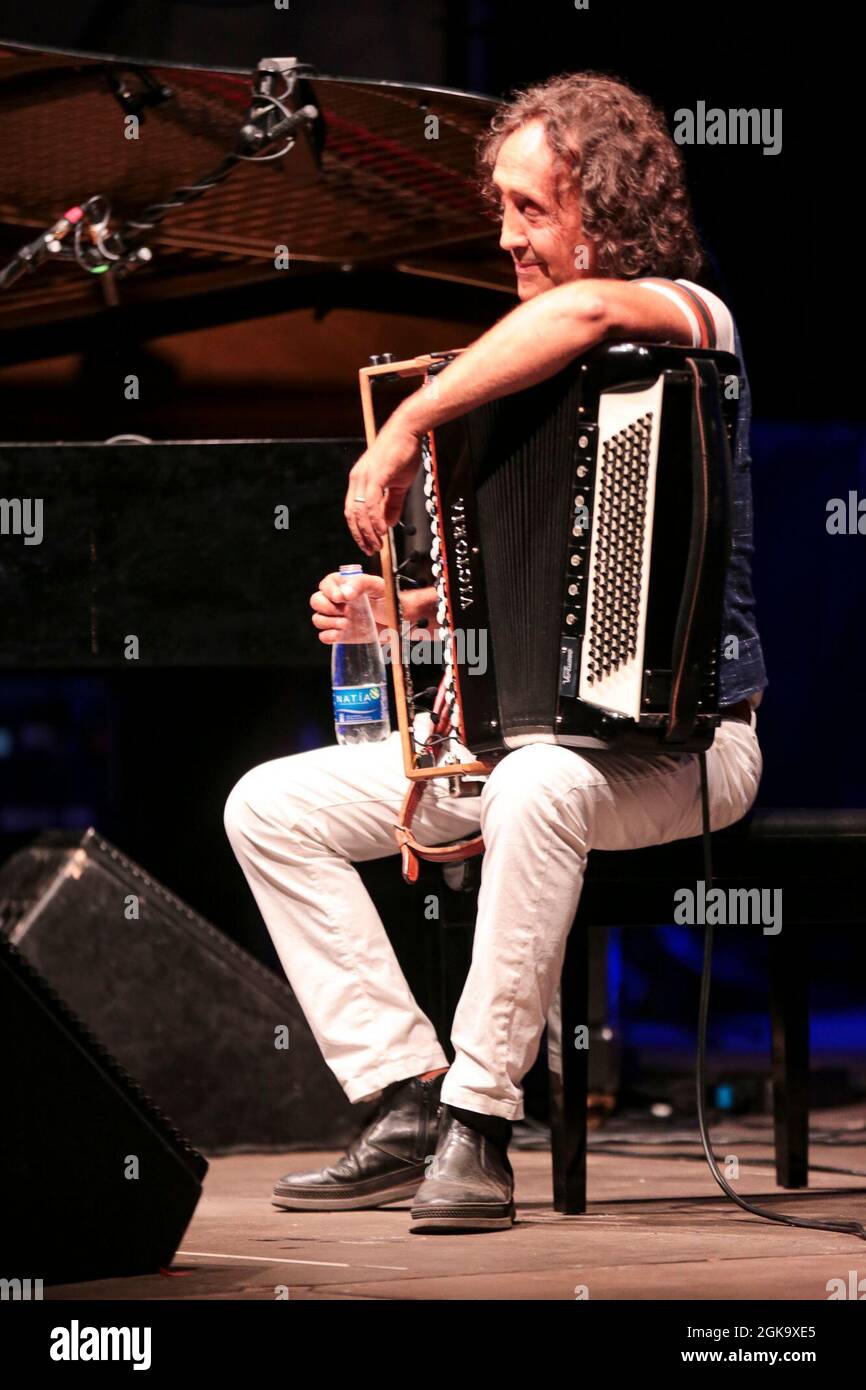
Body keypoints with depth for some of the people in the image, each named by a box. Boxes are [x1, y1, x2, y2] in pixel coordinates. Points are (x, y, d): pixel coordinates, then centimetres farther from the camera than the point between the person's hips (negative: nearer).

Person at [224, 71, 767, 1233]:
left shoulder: (688, 320, -9)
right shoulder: (547, 365, 16)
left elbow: (584, 312, -36)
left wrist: (404, 431, -31)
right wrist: (402, 606, 7)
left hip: (685, 740, -8)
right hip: (526, 729, 8)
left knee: (540, 791, -41)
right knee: (269, 807, -4)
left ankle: (480, 1121, -31)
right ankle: (407, 1104, -9)